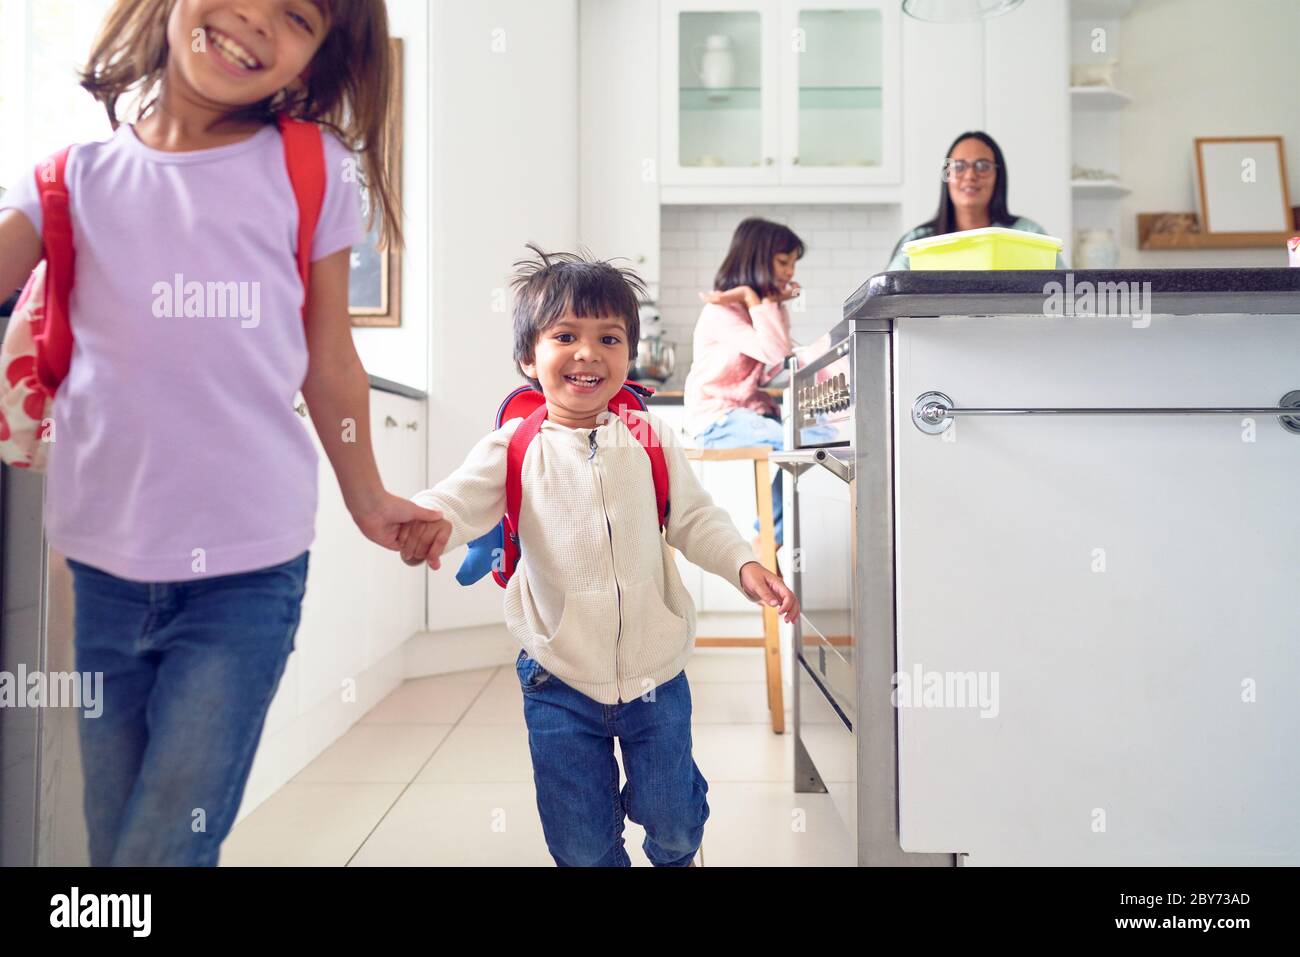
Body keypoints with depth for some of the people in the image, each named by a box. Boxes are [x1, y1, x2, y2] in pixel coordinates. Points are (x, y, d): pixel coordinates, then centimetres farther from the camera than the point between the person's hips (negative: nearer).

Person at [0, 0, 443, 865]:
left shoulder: (310, 173, 0)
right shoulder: (77, 176, 5)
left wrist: (367, 497, 14)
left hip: (250, 573, -2)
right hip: (105, 570, 3)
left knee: (165, 846, 2)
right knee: (111, 841, 17)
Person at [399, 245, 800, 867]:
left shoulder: (649, 439, -3)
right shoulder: (514, 448, -8)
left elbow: (695, 519, 2)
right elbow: (463, 495, -22)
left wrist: (744, 565, -14)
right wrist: (427, 518, -45)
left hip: (654, 670, 1)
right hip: (559, 679, -1)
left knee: (673, 818, 18)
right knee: (580, 843, 12)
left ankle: (676, 857, 52)